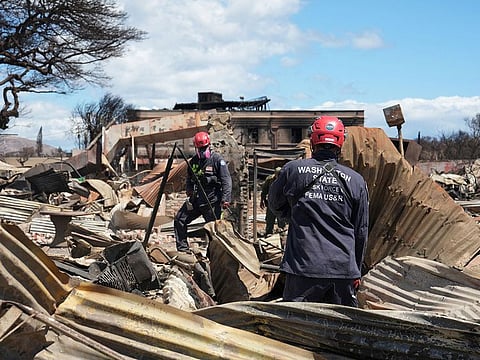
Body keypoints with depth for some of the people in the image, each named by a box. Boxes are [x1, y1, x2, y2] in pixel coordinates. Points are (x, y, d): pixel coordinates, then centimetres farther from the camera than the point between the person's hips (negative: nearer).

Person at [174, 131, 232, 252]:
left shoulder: (217, 159, -6)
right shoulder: (193, 161, 11)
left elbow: (226, 180, -12)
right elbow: (189, 180, 23)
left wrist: (225, 198, -20)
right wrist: (189, 190, 2)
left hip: (212, 201, -6)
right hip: (195, 199, 6)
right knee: (179, 219, 3)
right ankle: (182, 248, 9)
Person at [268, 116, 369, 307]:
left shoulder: (292, 170, -1)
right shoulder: (356, 180, 5)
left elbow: (275, 205, 16)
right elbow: (361, 231, 11)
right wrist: (356, 271, 22)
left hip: (303, 265, -2)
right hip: (344, 268, 2)